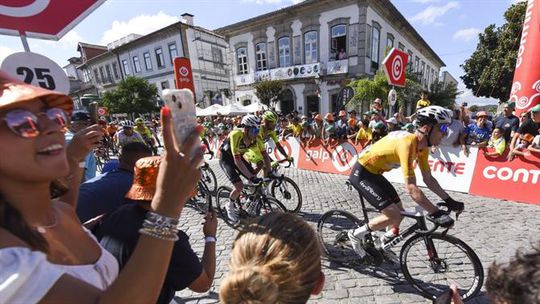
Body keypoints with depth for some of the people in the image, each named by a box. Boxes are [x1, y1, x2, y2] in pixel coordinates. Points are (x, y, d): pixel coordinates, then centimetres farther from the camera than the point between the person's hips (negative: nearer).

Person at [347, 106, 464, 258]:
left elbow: (428, 179, 8)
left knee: (399, 211, 13)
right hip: (362, 173, -9)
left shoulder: (422, 146, -1)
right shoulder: (408, 143, -30)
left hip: (374, 173, 9)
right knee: (394, 216, -11)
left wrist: (449, 201, 3)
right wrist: (436, 213, -29)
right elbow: (411, 188, -34)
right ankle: (356, 234, 8)